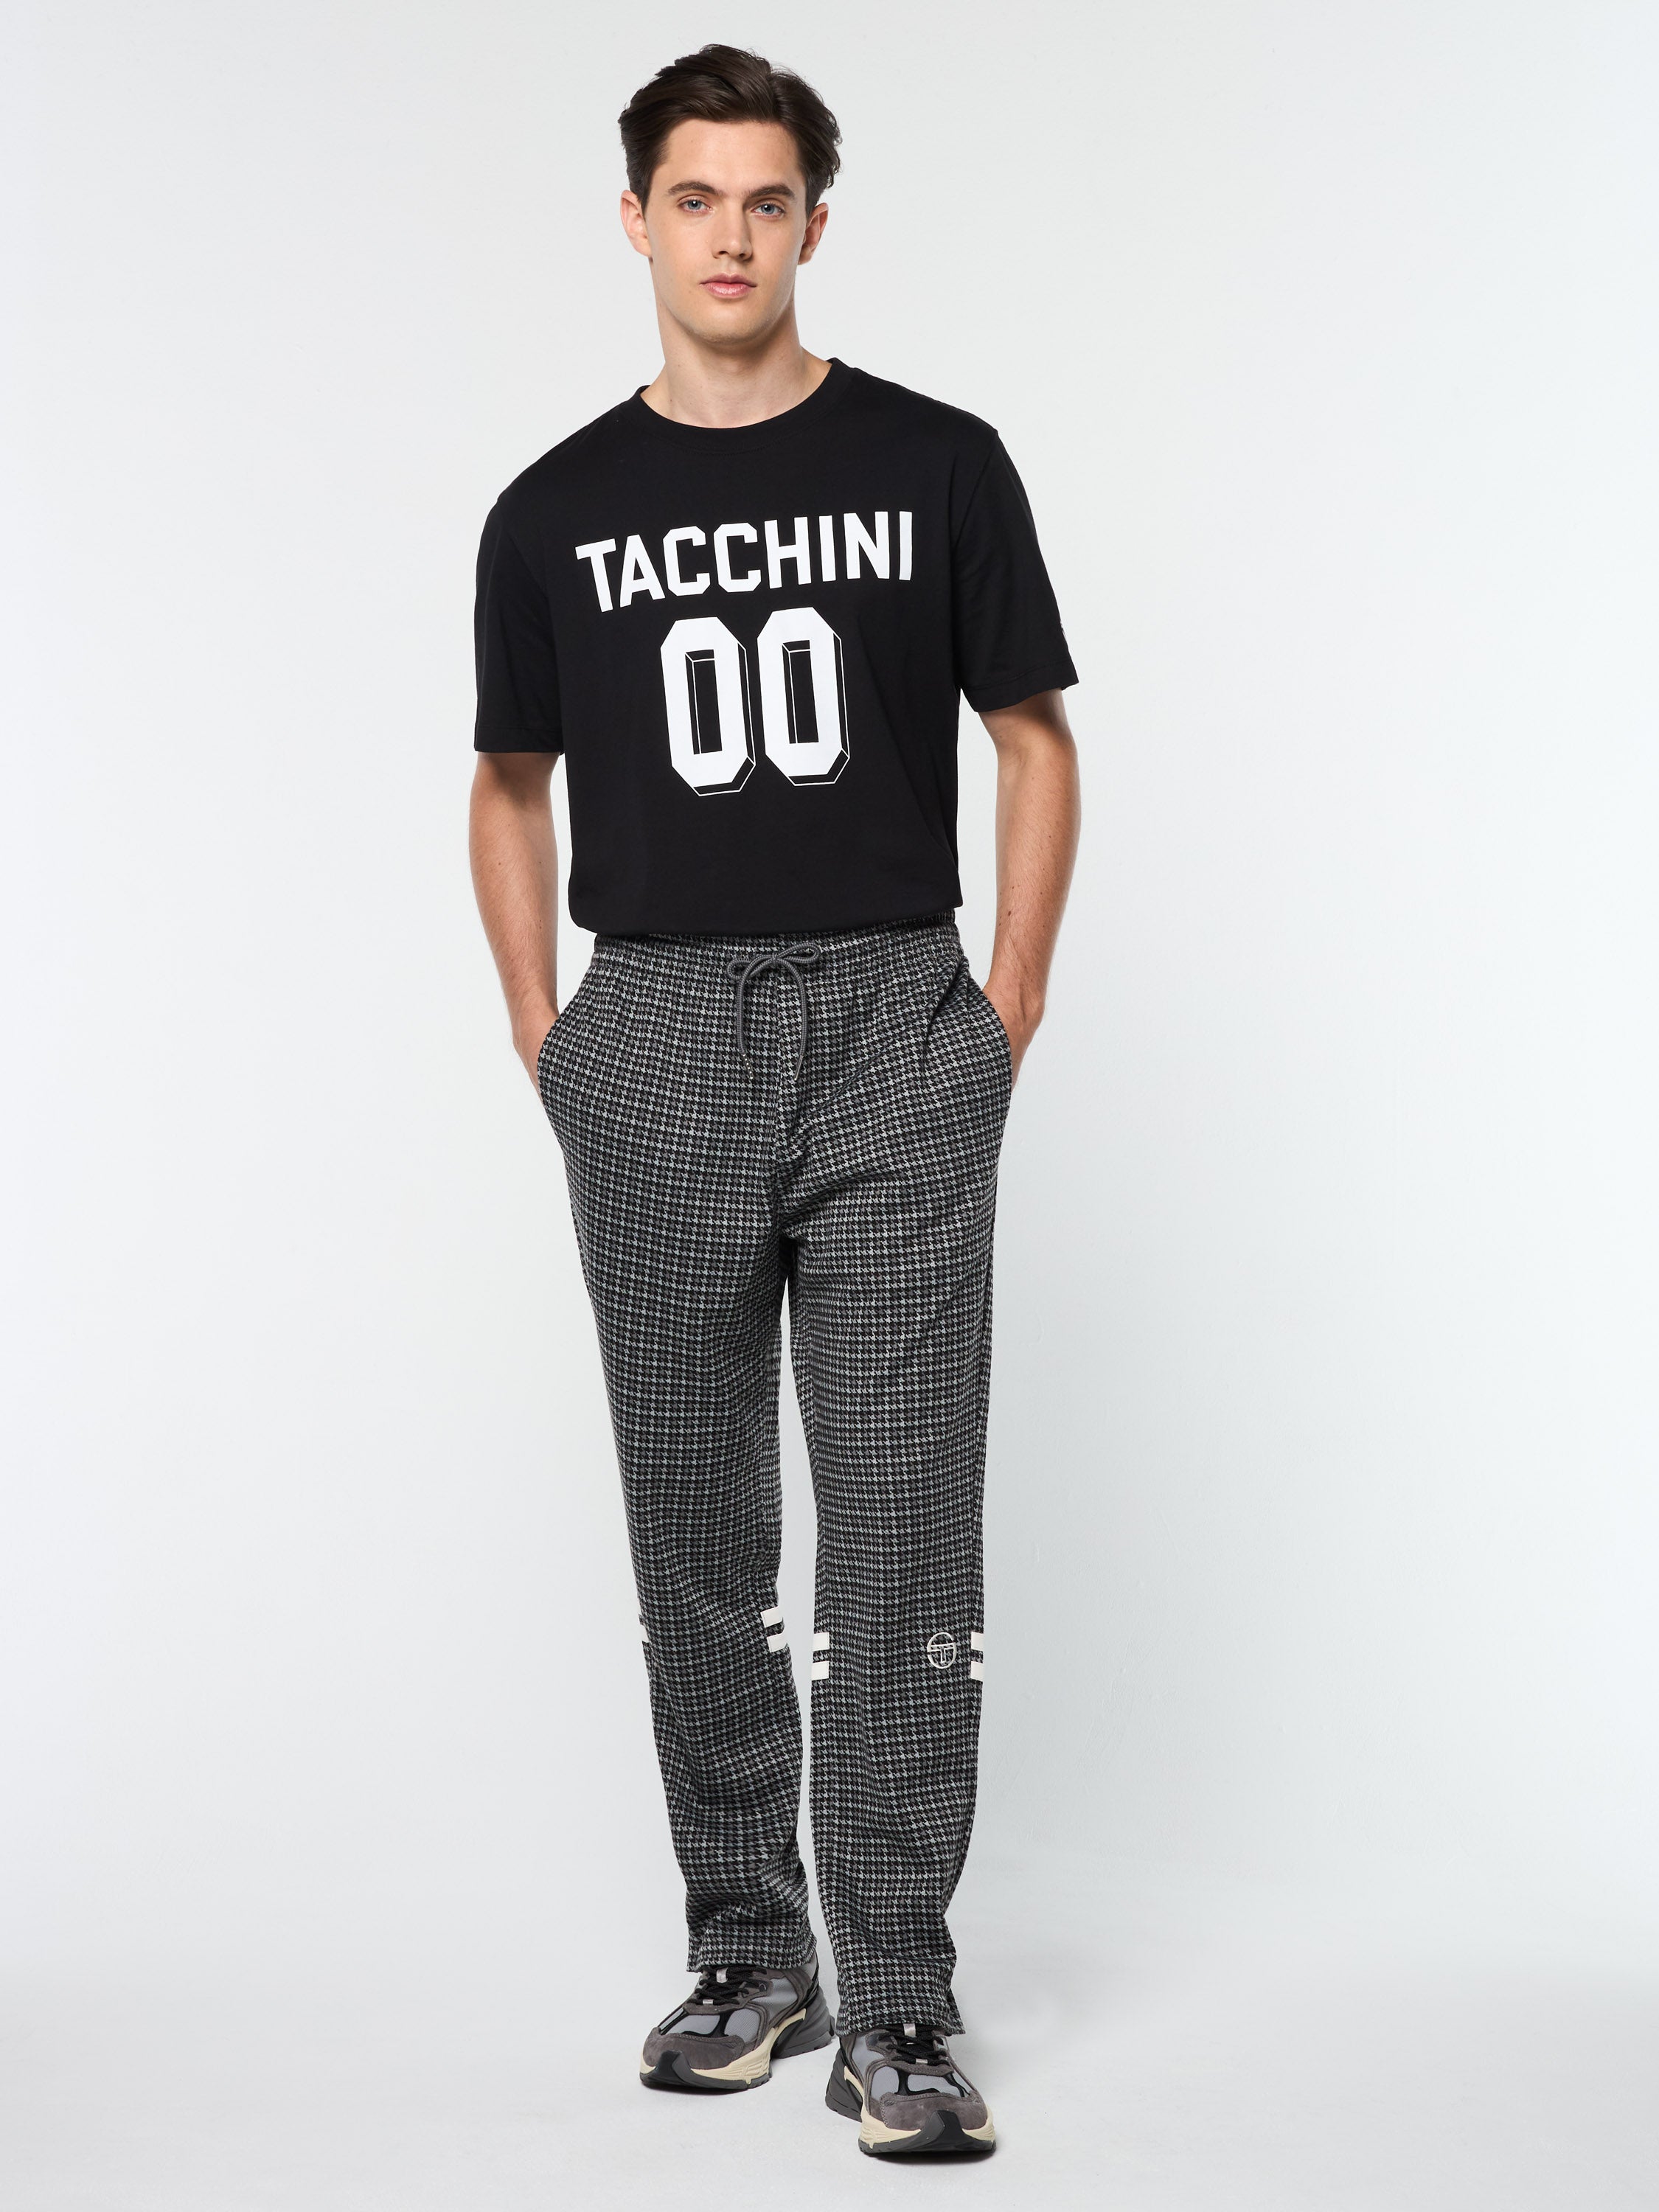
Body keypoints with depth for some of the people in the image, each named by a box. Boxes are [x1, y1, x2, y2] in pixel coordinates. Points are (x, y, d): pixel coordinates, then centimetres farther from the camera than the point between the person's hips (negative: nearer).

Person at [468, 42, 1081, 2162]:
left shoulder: (938, 467, 1)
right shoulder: (555, 513, 6)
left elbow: (1036, 743, 6)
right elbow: (512, 786, 16)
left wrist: (1005, 1015, -1)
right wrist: (543, 1035, 6)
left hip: (893, 1037, -2)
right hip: (655, 1051, 2)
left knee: (903, 1533, -4)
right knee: (698, 1537, 9)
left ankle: (896, 2001, 3)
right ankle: (748, 1952, 22)